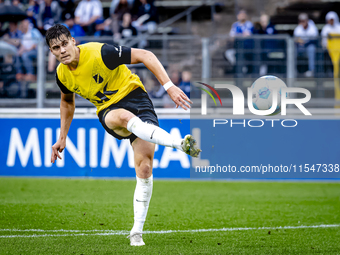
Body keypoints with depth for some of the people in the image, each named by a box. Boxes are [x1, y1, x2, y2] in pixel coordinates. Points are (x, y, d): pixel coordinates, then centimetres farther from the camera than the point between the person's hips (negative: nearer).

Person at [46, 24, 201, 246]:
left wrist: (169, 86, -25)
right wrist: (62, 138, 21)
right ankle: (180, 143, -54)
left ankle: (136, 232, -4)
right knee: (124, 117, -38)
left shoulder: (99, 53, -20)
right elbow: (67, 101, 22)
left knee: (145, 168, -15)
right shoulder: (62, 74, -2)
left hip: (134, 96, -3)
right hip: (109, 110, 3)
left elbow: (145, 56, -17)